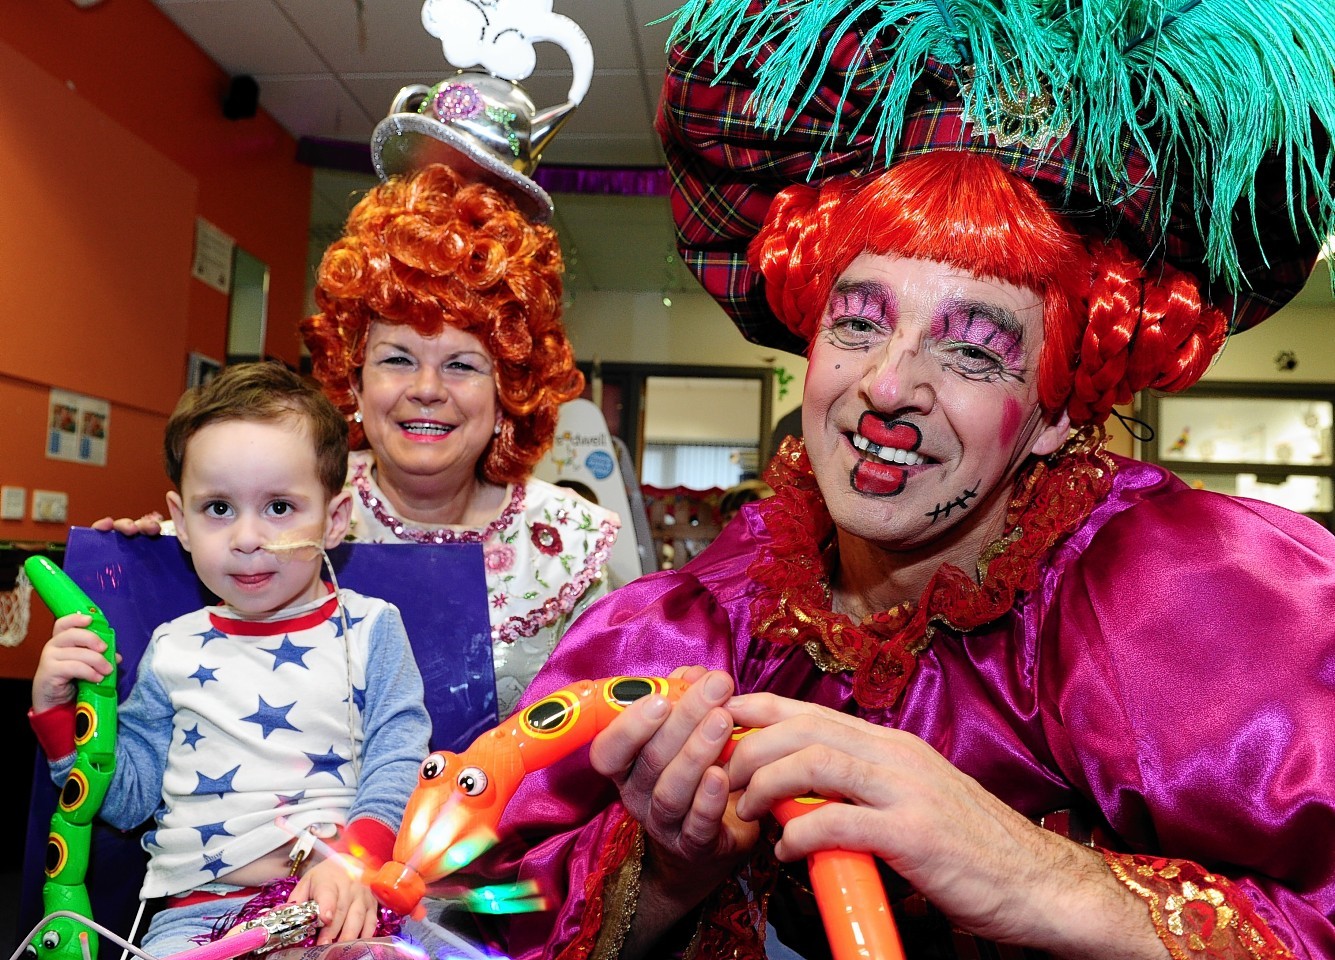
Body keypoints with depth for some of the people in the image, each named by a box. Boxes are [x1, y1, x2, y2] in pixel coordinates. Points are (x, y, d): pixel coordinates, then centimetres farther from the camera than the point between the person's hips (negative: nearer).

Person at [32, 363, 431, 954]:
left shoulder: (371, 628, 3)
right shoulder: (173, 648, 10)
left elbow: (398, 762, -4)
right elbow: (124, 797, 16)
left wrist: (358, 859, -20)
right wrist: (59, 709, 2)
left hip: (341, 901, -2)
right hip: (201, 909, 2)